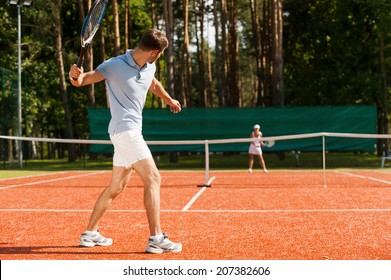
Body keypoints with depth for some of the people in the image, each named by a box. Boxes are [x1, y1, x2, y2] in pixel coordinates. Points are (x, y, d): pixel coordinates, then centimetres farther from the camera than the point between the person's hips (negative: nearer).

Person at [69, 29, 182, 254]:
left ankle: (90, 233, 24)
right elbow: (88, 77, -16)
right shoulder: (115, 65, -14)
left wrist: (170, 100, 47)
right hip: (125, 130, -9)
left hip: (131, 132, 9)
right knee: (153, 179, -15)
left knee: (116, 187, 14)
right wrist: (77, 76, -41)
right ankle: (156, 239, -16)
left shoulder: (149, 67, 8)